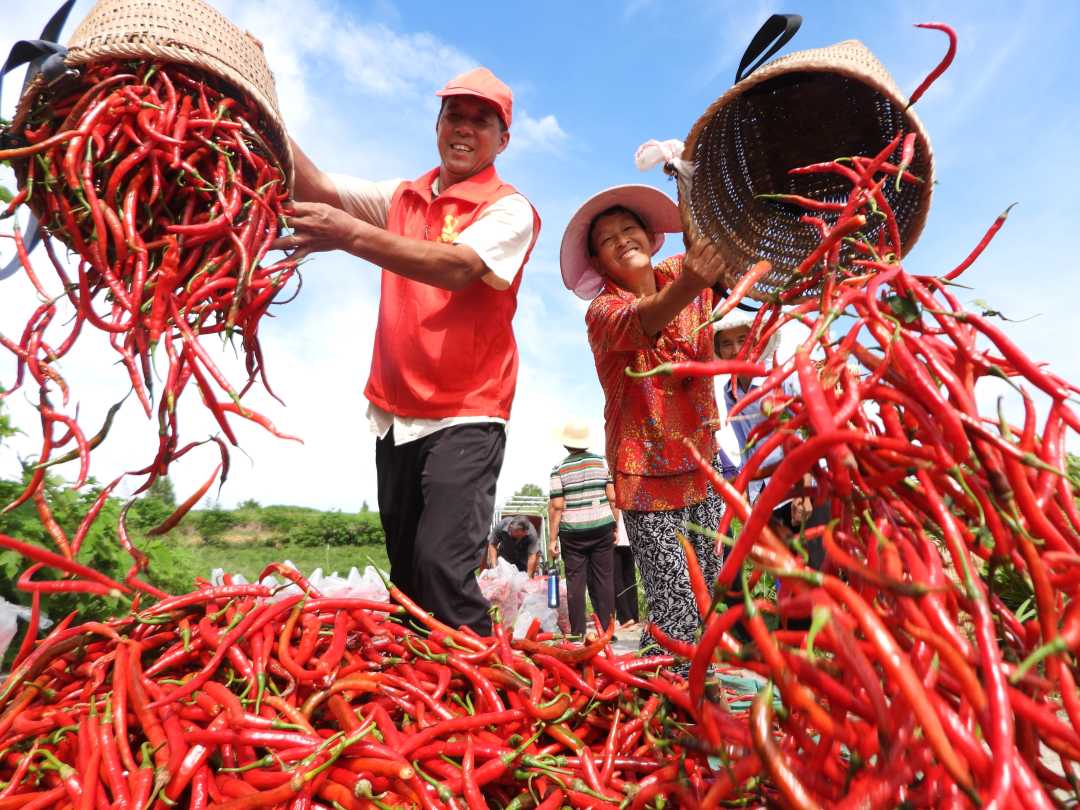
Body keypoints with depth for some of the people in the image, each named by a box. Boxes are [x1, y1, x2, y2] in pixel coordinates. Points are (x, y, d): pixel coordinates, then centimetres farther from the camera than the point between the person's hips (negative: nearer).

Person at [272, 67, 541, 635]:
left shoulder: (509, 209, -4)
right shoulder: (403, 196, 13)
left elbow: (456, 267, -23)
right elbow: (317, 188, 3)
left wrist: (351, 235, -34)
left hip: (464, 418, -6)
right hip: (396, 414, 6)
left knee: (442, 567, -17)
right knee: (405, 572, 13)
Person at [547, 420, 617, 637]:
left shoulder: (559, 469, -3)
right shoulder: (602, 462, 3)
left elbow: (556, 507, -7)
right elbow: (612, 498, 1)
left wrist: (552, 539, -2)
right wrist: (615, 527, 10)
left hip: (573, 532, -2)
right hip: (602, 528, 2)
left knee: (575, 581, 5)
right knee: (603, 579, 7)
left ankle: (578, 632, 7)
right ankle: (606, 629, 10)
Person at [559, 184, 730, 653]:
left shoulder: (679, 273, 5)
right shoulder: (603, 310, -9)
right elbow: (638, 324, -32)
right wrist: (686, 288, -52)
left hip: (701, 462, 5)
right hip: (646, 473, -4)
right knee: (675, 613, -9)